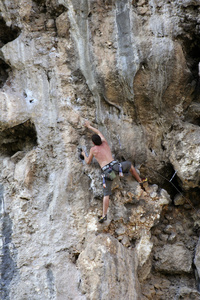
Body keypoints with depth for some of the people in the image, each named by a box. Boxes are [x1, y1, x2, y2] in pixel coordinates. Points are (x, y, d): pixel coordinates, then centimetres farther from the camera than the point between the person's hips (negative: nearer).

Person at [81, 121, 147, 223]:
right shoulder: (105, 143, 16)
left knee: (106, 194, 0)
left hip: (107, 172, -2)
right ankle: (140, 180, 44)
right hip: (115, 165, 2)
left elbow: (88, 162, 22)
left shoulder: (93, 149, 8)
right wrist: (89, 126, 47)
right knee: (129, 164, 34)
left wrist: (84, 155, 41)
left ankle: (104, 215, -11)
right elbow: (98, 132, 35)